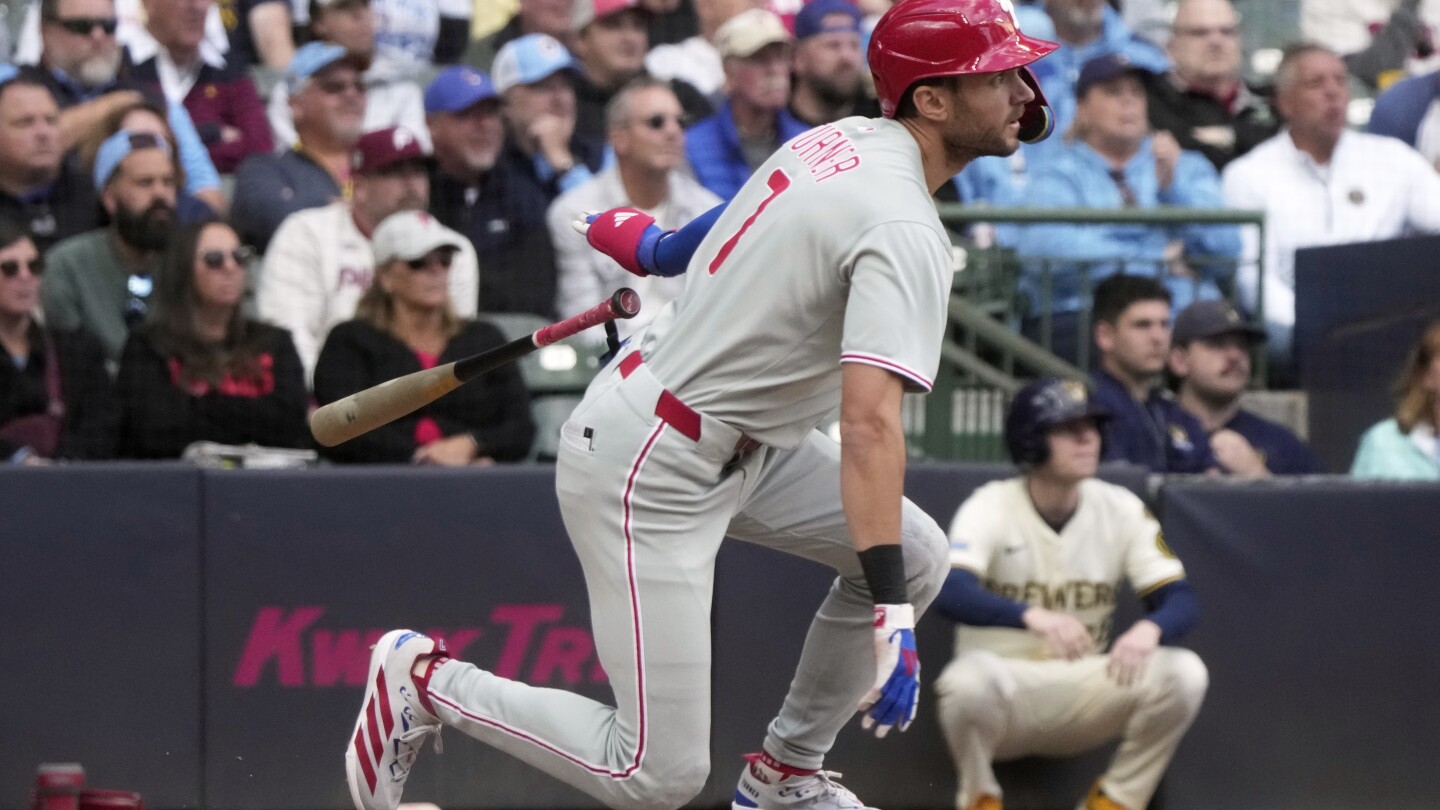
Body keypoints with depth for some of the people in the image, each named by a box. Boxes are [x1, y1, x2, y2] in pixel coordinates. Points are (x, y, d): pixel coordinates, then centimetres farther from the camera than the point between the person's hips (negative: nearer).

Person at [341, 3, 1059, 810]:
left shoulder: (846, 138, 3)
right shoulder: (906, 232, -25)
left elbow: (757, 209, 26)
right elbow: (871, 422, -35)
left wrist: (665, 246, 46)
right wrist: (889, 619, -38)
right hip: (651, 471, -10)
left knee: (918, 557, 10)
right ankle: (426, 680, 8)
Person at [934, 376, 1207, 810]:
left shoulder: (1121, 510, -1)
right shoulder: (991, 508, -11)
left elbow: (1182, 601, -8)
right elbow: (950, 592, -29)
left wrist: (1149, 628, -34)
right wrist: (1034, 616, -48)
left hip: (1085, 696, 3)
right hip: (1005, 687, -3)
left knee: (1184, 673, -21)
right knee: (971, 677, -37)